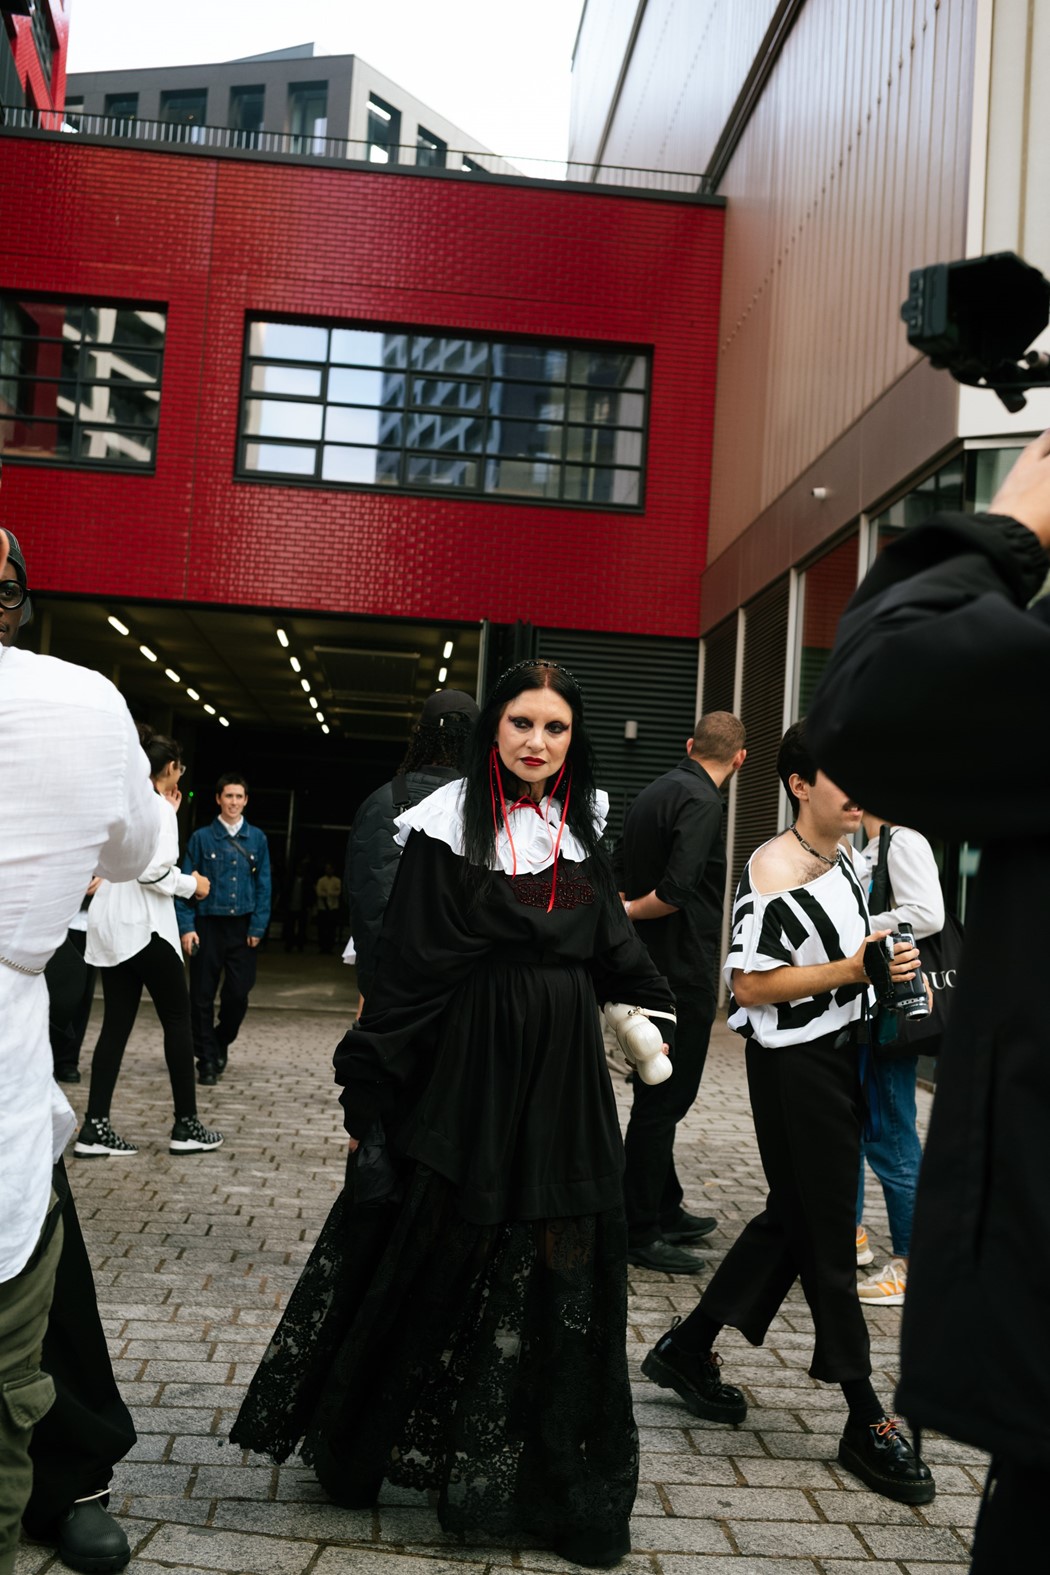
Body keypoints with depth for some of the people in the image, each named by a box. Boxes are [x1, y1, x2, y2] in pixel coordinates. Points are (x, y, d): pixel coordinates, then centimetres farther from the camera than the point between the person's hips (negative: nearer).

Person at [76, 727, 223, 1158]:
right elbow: (153, 871, -21)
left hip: (111, 924, 8)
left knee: (116, 1023, 7)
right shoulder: (157, 806, -12)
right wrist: (192, 884, -5)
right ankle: (186, 1126, 6)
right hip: (142, 925, -8)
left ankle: (95, 1127, 2)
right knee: (177, 1019, 2)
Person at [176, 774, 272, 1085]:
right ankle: (207, 1059, 13)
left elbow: (263, 885, 6)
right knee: (202, 996, 1)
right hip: (208, 925, -1)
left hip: (242, 926, 1)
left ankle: (221, 1043, 27)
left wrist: (258, 927, -2)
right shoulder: (202, 837, 2)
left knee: (238, 994, 0)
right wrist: (186, 927, -9)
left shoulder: (257, 838, 6)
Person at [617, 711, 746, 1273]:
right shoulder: (701, 803, -16)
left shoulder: (652, 793, 12)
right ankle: (641, 1232, 3)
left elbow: (619, 877, 17)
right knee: (662, 1101, -3)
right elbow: (674, 893, -26)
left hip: (651, 967, 10)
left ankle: (666, 1211, 30)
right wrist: (626, 912, -10)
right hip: (683, 969, -9)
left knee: (661, 1096, 18)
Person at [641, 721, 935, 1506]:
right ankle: (866, 1419, 12)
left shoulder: (848, 862, 9)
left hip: (843, 1052, 9)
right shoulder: (774, 871, -18)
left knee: (794, 1218, 16)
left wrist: (889, 963, 6)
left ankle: (689, 1349, 30)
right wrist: (849, 971, -22)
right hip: (793, 1065, -9)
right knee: (828, 1234, 1)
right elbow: (749, 983, -20)